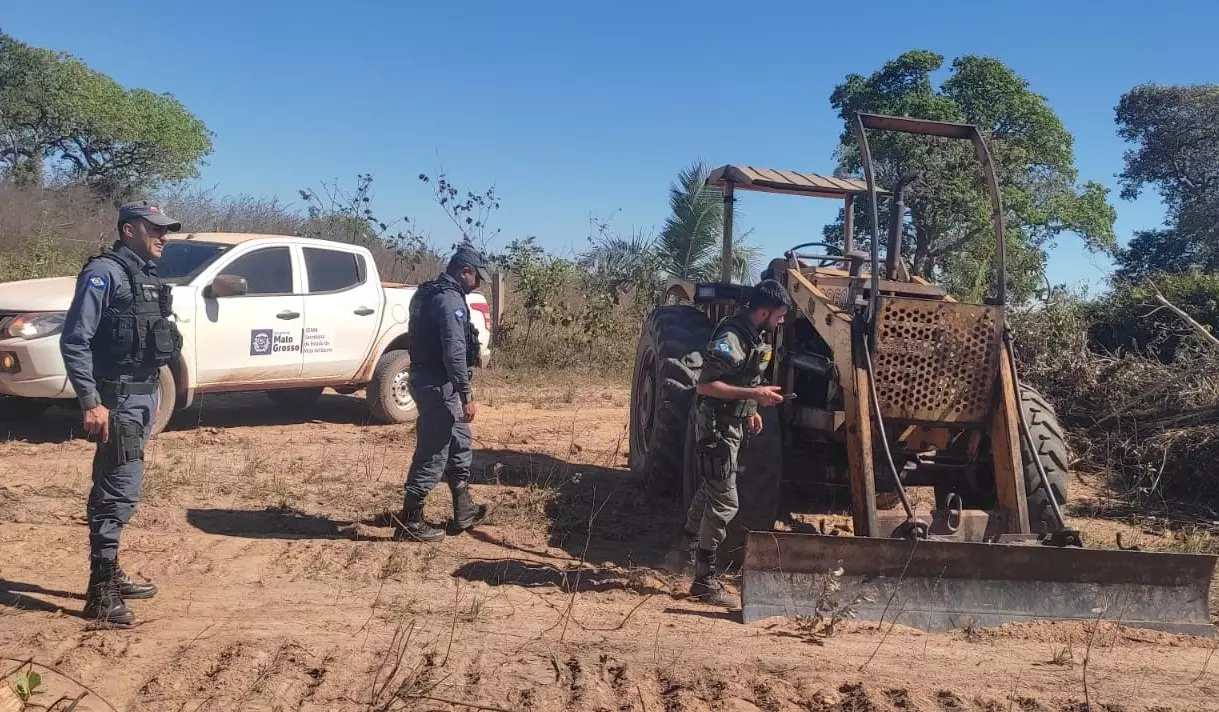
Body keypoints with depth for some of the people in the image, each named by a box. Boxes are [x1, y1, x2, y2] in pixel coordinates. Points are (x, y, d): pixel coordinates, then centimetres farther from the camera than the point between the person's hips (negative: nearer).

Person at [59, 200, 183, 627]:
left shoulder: (147, 276, 15)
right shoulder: (104, 272, -12)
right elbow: (74, 341, -17)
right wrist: (91, 403, -21)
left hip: (142, 396, 9)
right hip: (115, 399, -9)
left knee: (116, 490, 16)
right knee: (120, 492, -10)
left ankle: (109, 575, 26)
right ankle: (101, 594, -4)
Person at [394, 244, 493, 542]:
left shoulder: (429, 294, 14)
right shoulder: (450, 300, -18)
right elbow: (454, 352, -25)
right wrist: (466, 395, -23)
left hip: (430, 381, 11)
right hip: (439, 386, -11)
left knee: (459, 447, 19)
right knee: (433, 454, -3)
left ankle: (464, 513, 28)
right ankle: (410, 521, 6)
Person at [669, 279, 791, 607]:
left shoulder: (754, 335, 7)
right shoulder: (731, 339, -24)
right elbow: (705, 385, -28)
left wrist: (751, 410, 15)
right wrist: (754, 394, -29)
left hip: (731, 423, 10)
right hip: (716, 425, -10)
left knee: (710, 488, 24)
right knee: (724, 502, -7)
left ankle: (688, 546, 43)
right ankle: (704, 580, 0)